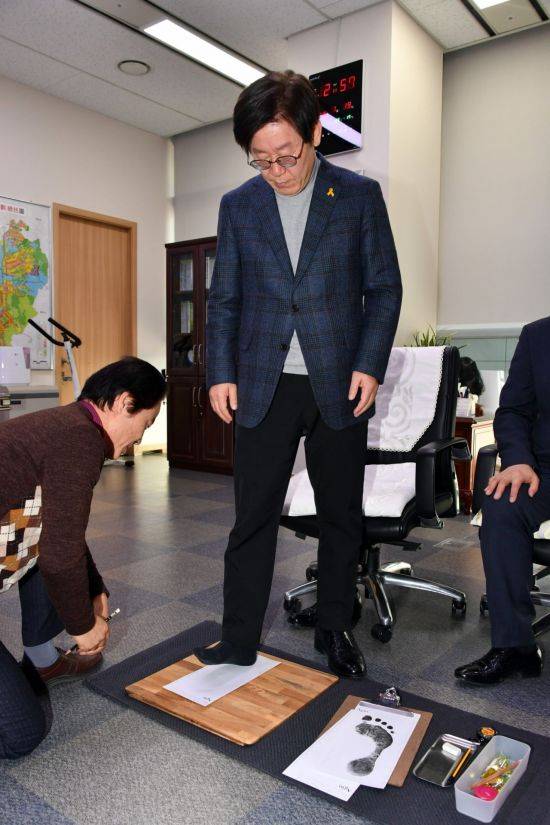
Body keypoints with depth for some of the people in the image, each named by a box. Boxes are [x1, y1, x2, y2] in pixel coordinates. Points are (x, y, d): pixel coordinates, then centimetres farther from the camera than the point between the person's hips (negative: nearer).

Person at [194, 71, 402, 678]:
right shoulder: (238, 205, 9)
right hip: (264, 385, 1)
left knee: (341, 515, 9)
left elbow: (384, 288, 4)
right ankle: (238, 642, 16)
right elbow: (223, 299, 9)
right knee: (252, 518, 2)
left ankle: (335, 630, 27)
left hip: (340, 384, 0)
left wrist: (370, 365, -7)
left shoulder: (360, 195, 5)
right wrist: (220, 373, -1)